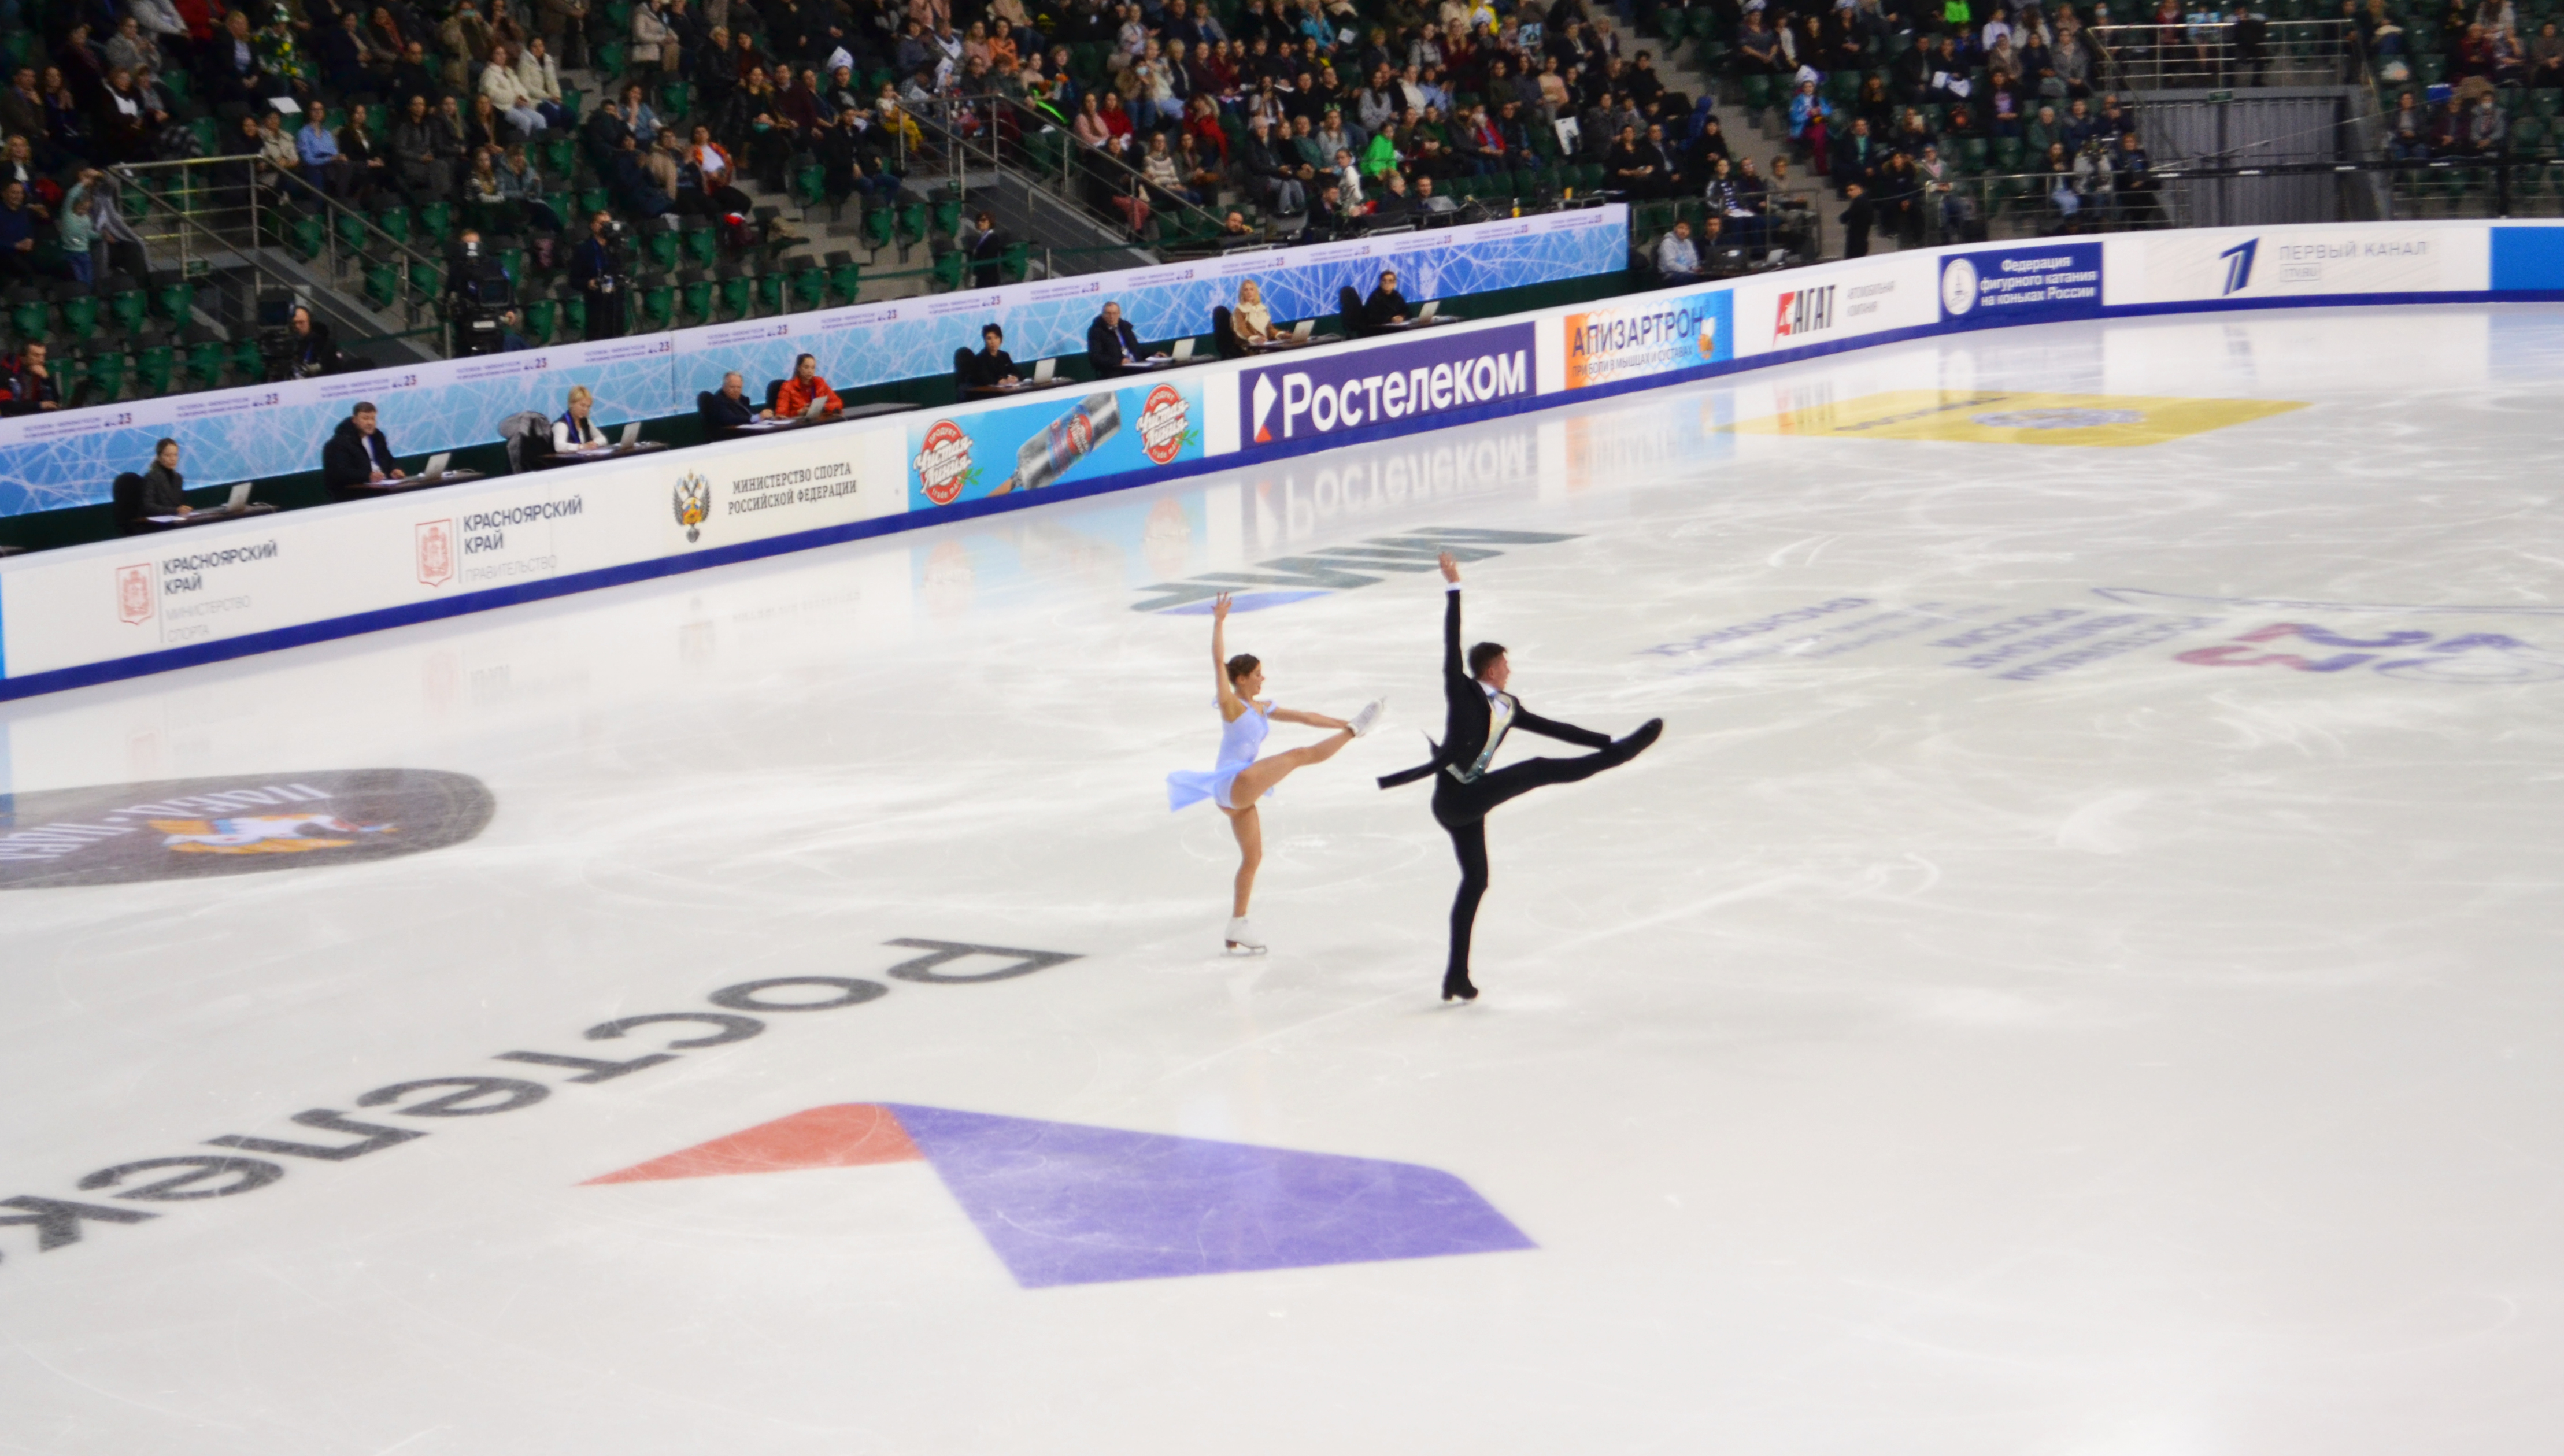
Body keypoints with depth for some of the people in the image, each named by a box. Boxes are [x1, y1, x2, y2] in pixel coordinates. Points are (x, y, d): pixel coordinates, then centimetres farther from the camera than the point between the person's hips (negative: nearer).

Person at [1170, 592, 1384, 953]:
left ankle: (1238, 929, 19)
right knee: (1301, 755, -13)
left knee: (1253, 857, 13)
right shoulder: (1231, 704, -7)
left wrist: (1340, 723, 18)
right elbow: (1219, 661, -19)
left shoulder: (1261, 710, 15)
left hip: (1239, 794, 9)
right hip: (1232, 785, -9)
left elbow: (1303, 717, 21)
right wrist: (1219, 621, -25)